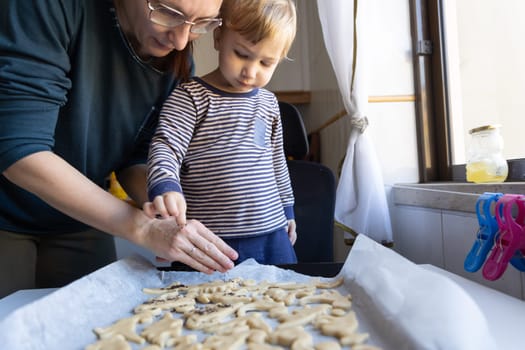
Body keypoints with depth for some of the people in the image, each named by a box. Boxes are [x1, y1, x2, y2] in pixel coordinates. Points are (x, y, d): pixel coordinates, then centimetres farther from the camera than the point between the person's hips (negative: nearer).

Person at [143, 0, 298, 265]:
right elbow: (165, 148, -17)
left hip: (272, 234, 6)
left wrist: (287, 210, 21)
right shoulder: (190, 97, -7)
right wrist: (166, 189, -37)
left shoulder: (268, 102, 10)